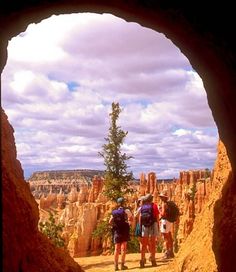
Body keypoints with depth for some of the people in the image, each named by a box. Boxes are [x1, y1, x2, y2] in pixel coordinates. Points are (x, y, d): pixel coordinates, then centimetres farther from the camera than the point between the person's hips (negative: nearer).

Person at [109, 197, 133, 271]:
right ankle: (122, 265, -2)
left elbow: (110, 222, 6)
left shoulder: (114, 211, 9)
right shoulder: (125, 210, -3)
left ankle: (116, 265, 6)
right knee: (123, 248, 0)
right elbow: (131, 217, -19)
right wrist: (129, 222, -2)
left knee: (116, 249, 8)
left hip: (116, 231, 4)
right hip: (124, 231, -4)